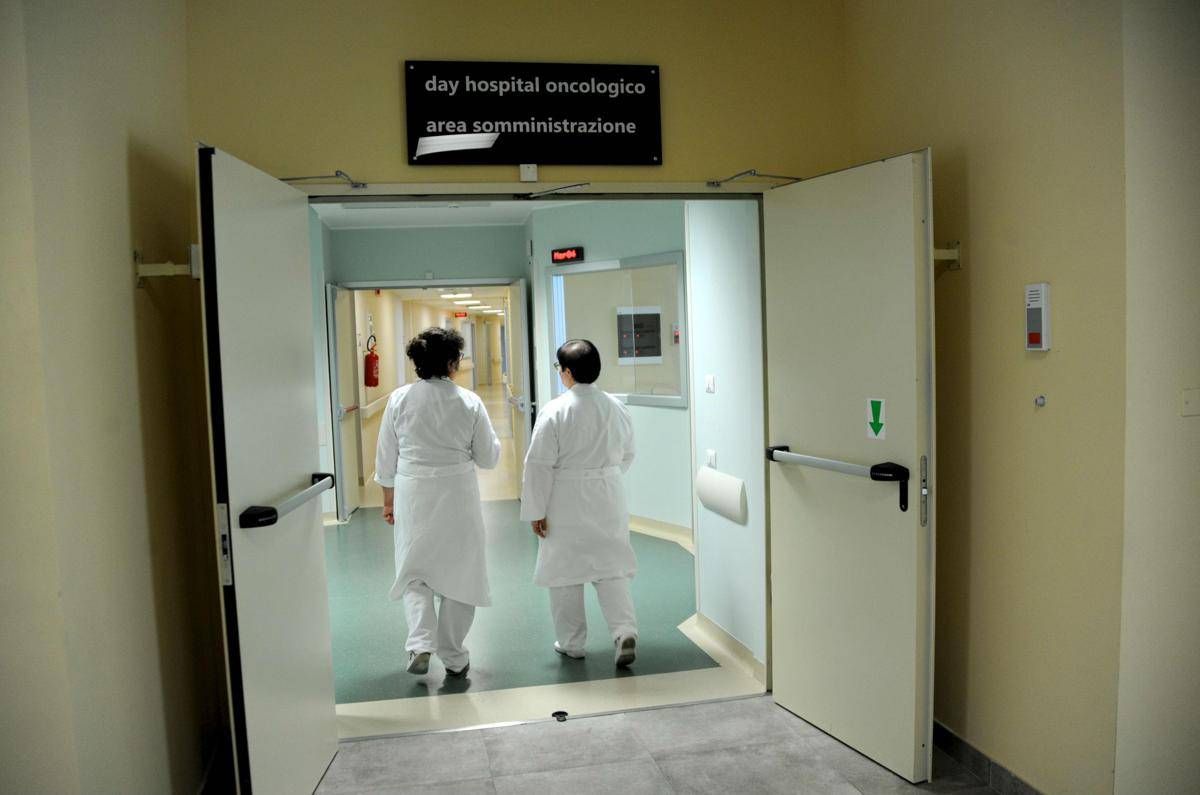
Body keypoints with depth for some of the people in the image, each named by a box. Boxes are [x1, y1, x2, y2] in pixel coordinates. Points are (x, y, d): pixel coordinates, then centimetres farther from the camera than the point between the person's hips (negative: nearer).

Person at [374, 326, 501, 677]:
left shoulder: (399, 400, -4)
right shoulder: (469, 402, -9)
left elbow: (386, 457, 3)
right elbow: (488, 457, -2)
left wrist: (389, 500, 15)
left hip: (413, 497, 1)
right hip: (457, 498, -1)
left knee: (414, 572, 17)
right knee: (458, 574, 13)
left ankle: (420, 643, 1)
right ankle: (453, 656, 22)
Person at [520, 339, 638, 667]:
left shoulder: (555, 411, -15)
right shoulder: (616, 407, -1)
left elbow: (540, 466, -14)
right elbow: (627, 454, 11)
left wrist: (536, 511, -6)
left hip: (567, 504, -3)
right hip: (608, 500, 4)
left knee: (565, 572, 10)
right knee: (611, 568, 12)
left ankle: (571, 643, 21)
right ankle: (625, 631, -3)